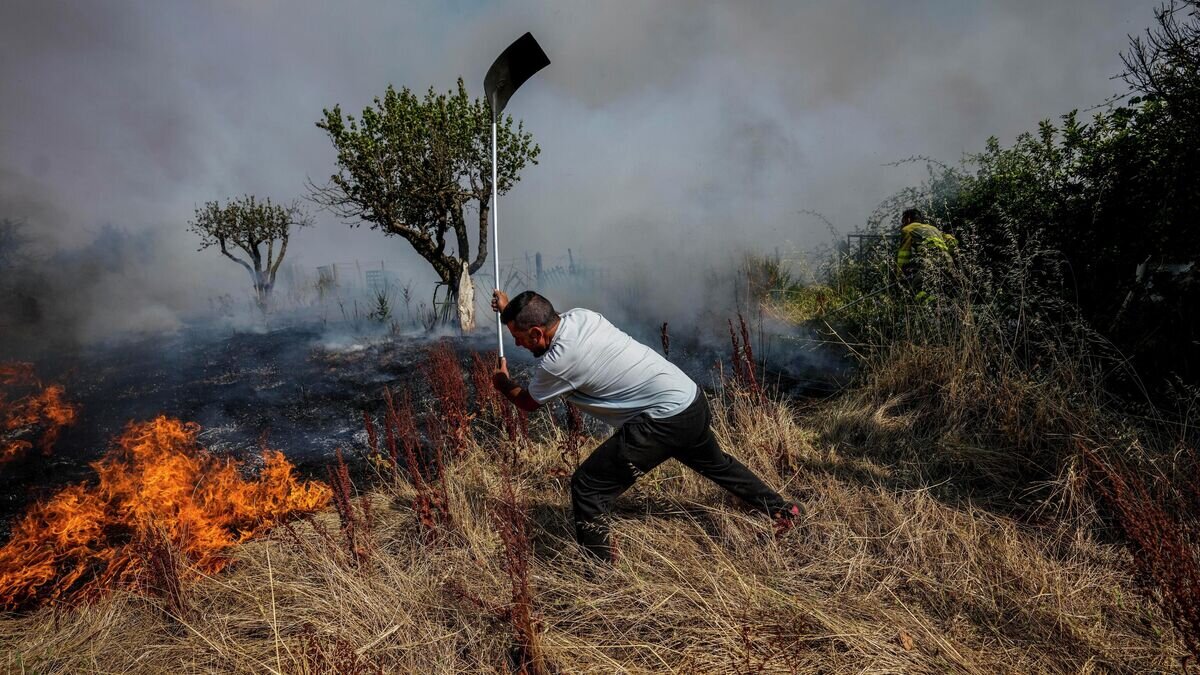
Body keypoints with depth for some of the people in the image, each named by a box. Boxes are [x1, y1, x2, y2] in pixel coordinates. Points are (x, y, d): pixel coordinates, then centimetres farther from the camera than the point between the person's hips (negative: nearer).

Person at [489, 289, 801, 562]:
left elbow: (527, 403, 4)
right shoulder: (579, 316, 0)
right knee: (716, 463, 35)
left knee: (587, 487, -3)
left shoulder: (557, 361, -20)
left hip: (666, 420, -9)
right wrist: (511, 310, 26)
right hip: (692, 401, 10)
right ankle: (782, 510, 53)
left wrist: (503, 384, 22)